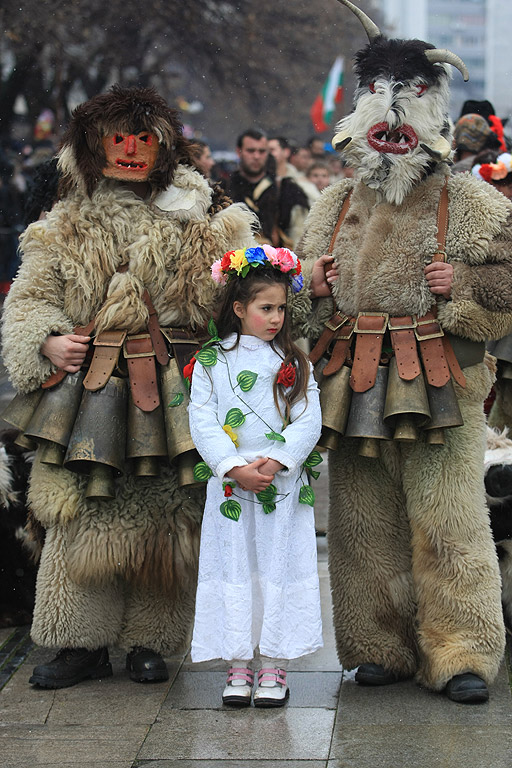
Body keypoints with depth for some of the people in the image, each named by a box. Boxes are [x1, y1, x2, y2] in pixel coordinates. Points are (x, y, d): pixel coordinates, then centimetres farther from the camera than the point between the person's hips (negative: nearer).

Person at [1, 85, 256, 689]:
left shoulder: (199, 223, 9)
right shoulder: (64, 229, 12)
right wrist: (48, 342, -8)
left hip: (172, 389, 0)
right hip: (89, 388, 1)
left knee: (164, 514, 1)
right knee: (82, 515, -1)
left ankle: (149, 641, 15)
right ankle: (82, 644, 11)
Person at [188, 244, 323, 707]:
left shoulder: (294, 364, 5)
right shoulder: (211, 364, 2)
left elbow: (308, 423, -1)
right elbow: (202, 423, -4)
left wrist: (275, 462, -14)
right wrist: (236, 469, -14)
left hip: (285, 485, 0)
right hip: (230, 486, 0)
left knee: (279, 569, 1)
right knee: (234, 570, 2)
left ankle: (274, 668, 8)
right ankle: (239, 667, 10)